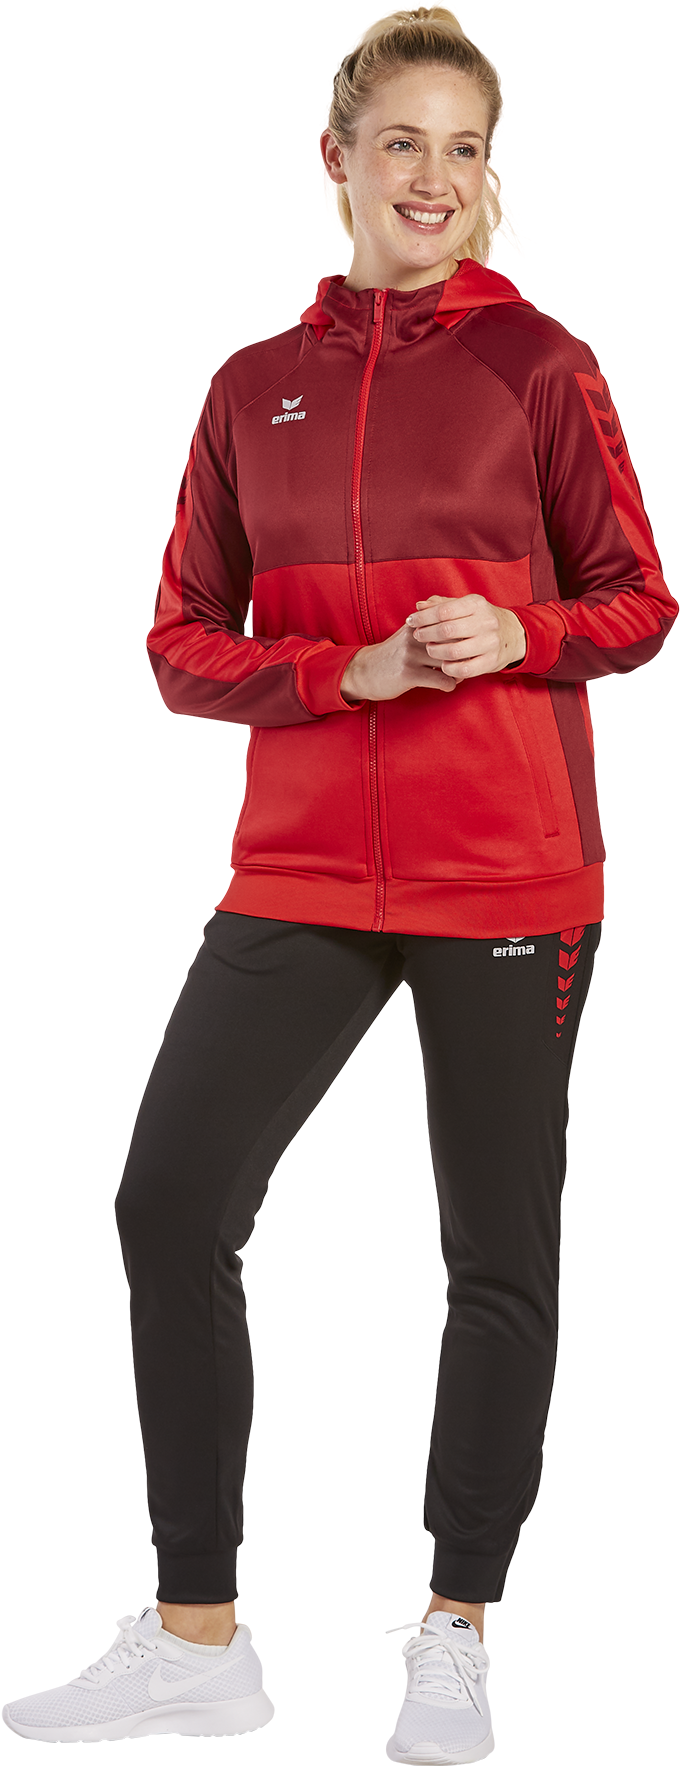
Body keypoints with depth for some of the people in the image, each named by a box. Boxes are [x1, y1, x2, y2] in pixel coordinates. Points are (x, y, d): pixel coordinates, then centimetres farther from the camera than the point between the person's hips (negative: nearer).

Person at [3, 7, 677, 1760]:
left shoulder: (539, 365, 0)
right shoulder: (256, 387, 8)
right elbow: (184, 644, 6)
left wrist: (515, 634, -16)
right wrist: (348, 672, -12)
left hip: (511, 873, -3)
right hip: (302, 872, 3)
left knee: (500, 1256, 4)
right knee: (170, 1206, -2)